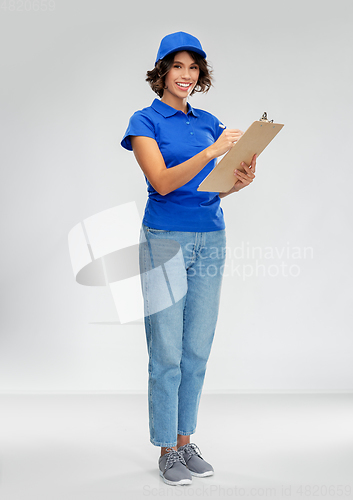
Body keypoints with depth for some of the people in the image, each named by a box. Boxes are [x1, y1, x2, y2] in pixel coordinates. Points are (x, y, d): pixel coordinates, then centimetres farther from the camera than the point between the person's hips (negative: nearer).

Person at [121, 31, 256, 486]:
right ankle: (167, 452, 9)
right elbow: (162, 182, -15)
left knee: (197, 351, 8)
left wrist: (240, 180, -10)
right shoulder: (145, 121, -1)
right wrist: (212, 151, -25)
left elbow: (216, 187, 12)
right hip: (165, 239, -5)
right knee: (167, 352, -2)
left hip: (210, 240, 5)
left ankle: (185, 441, 21)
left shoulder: (210, 122, 14)